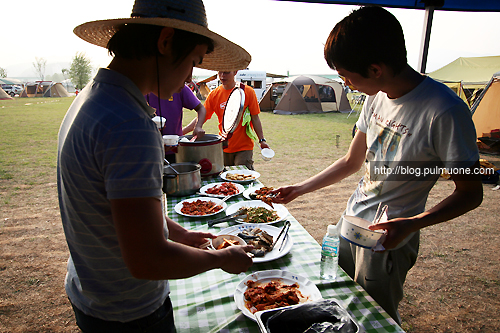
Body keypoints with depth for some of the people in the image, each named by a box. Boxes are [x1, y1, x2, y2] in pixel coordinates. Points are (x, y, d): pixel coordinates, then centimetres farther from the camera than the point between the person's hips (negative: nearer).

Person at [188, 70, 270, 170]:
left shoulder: (248, 91, -5)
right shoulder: (214, 94, 2)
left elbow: (255, 119, 0)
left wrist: (262, 140, -2)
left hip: (244, 147, -3)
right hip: (223, 148, 3)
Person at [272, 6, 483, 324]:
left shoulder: (444, 110, -23)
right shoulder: (377, 97, 1)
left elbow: (470, 194, -14)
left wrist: (411, 224, -29)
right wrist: (299, 189, 12)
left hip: (388, 239, -7)